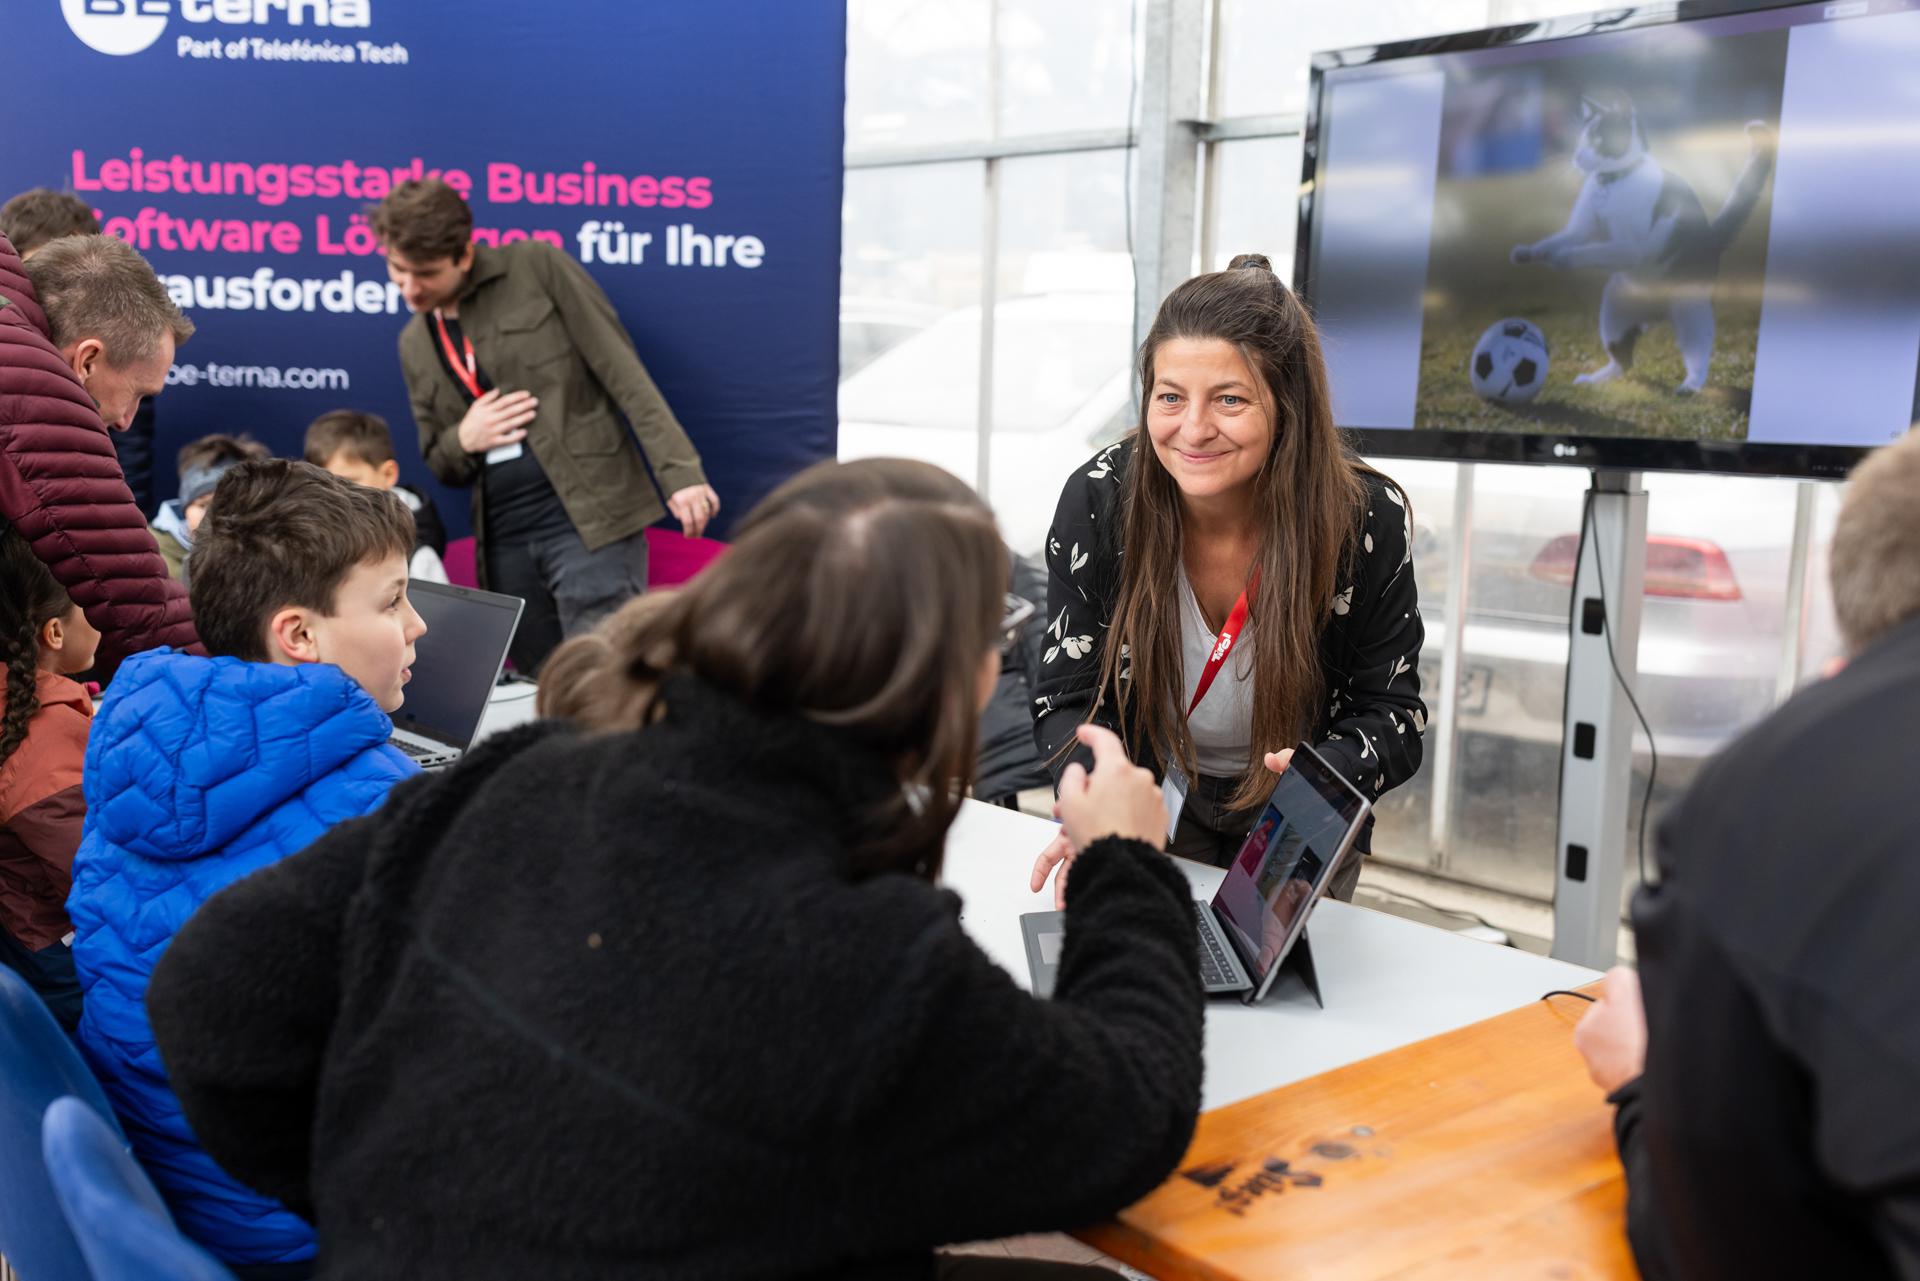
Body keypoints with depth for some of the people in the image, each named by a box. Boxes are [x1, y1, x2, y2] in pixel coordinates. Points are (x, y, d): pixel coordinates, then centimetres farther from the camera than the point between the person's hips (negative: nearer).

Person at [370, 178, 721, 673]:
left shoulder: (535, 268, -1)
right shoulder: (414, 344, 15)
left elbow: (623, 371, -6)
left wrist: (679, 471, -16)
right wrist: (462, 441, -2)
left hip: (590, 514, -6)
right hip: (505, 539, 6)